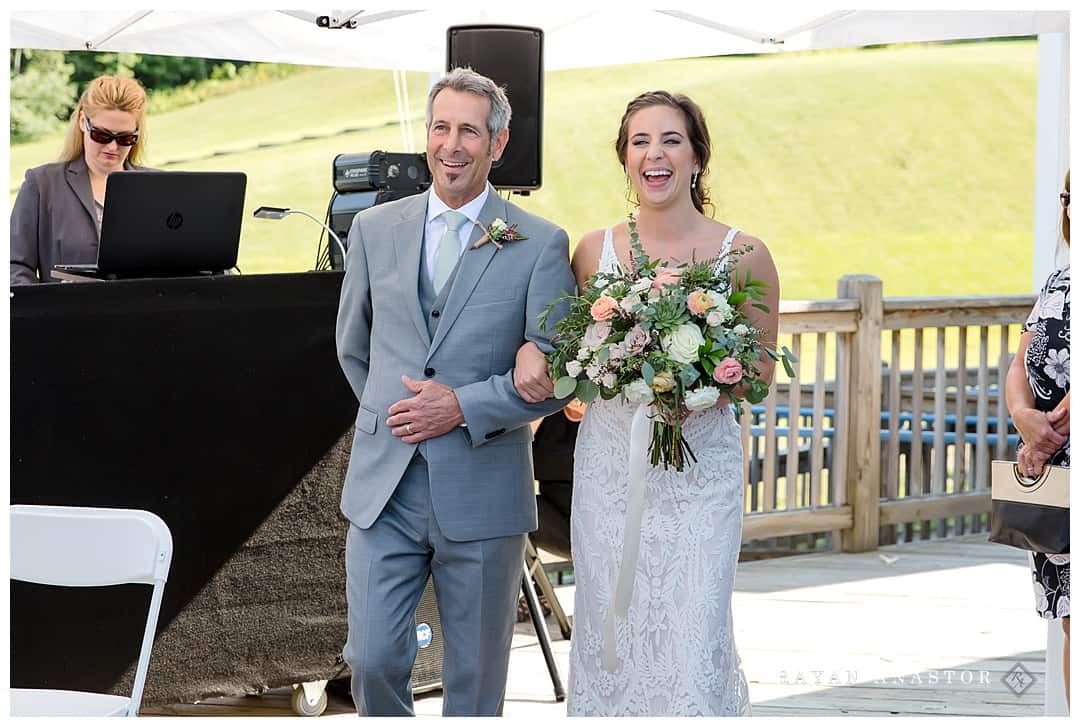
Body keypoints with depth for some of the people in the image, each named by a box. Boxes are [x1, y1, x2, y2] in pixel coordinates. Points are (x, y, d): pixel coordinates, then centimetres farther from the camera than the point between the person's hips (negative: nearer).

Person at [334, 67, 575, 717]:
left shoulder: (541, 244, -3)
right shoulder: (375, 230, 6)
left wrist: (463, 407, -14)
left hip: (482, 493, -2)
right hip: (384, 491, 2)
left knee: (476, 681, 9)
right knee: (373, 661, -2)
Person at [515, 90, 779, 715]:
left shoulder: (744, 255, -1)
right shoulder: (595, 251, 5)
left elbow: (761, 371, 6)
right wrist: (531, 351, -6)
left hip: (702, 470, -2)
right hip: (611, 469, 2)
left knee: (694, 640, -6)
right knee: (609, 636, 5)